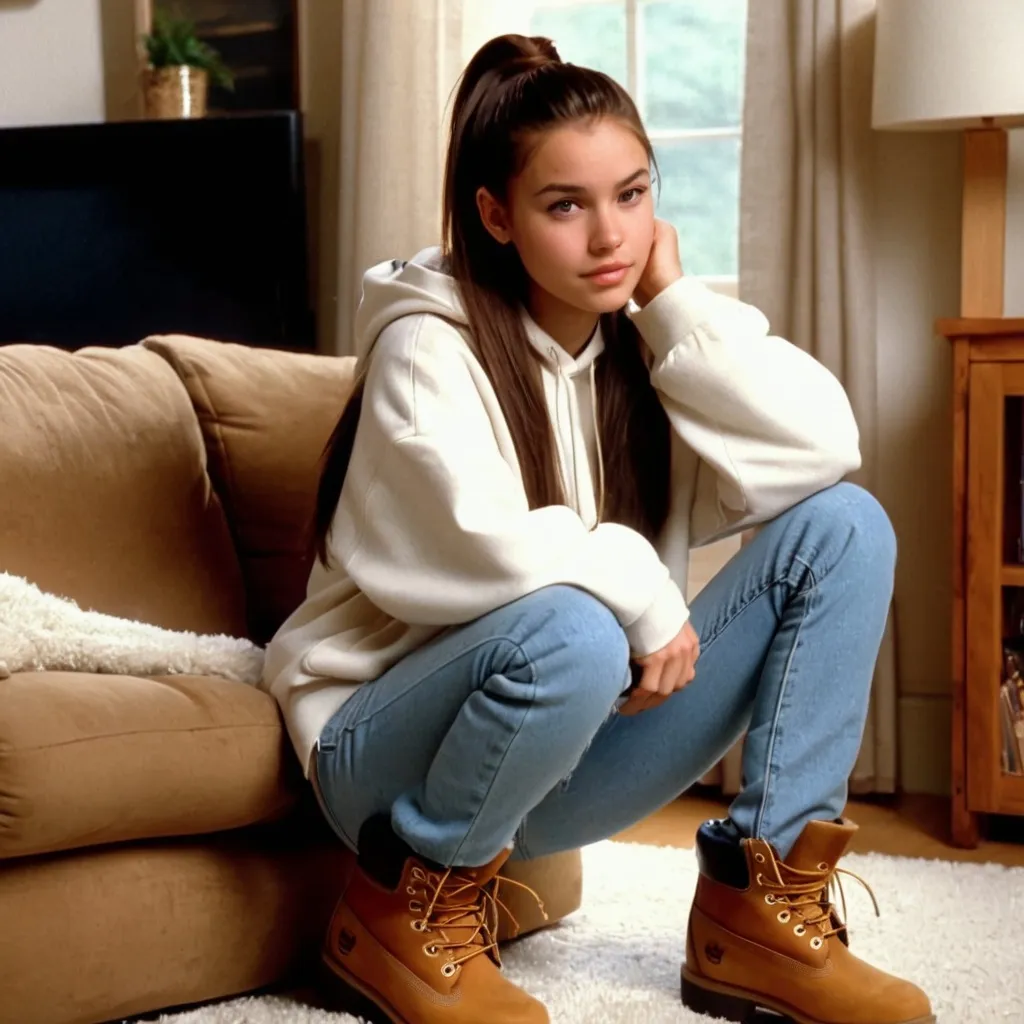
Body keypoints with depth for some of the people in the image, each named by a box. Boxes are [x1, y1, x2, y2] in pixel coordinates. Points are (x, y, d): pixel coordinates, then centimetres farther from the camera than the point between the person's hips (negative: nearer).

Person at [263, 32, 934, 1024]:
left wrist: (675, 301, -13)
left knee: (843, 526, -8)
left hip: (570, 747, 6)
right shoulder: (427, 347, -14)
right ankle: (407, 904, -11)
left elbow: (819, 448, -13)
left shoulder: (641, 339, 2)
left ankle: (761, 911, -8)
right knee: (571, 631, -40)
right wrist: (640, 593, -21)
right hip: (397, 746, -6)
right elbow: (475, 544, -32)